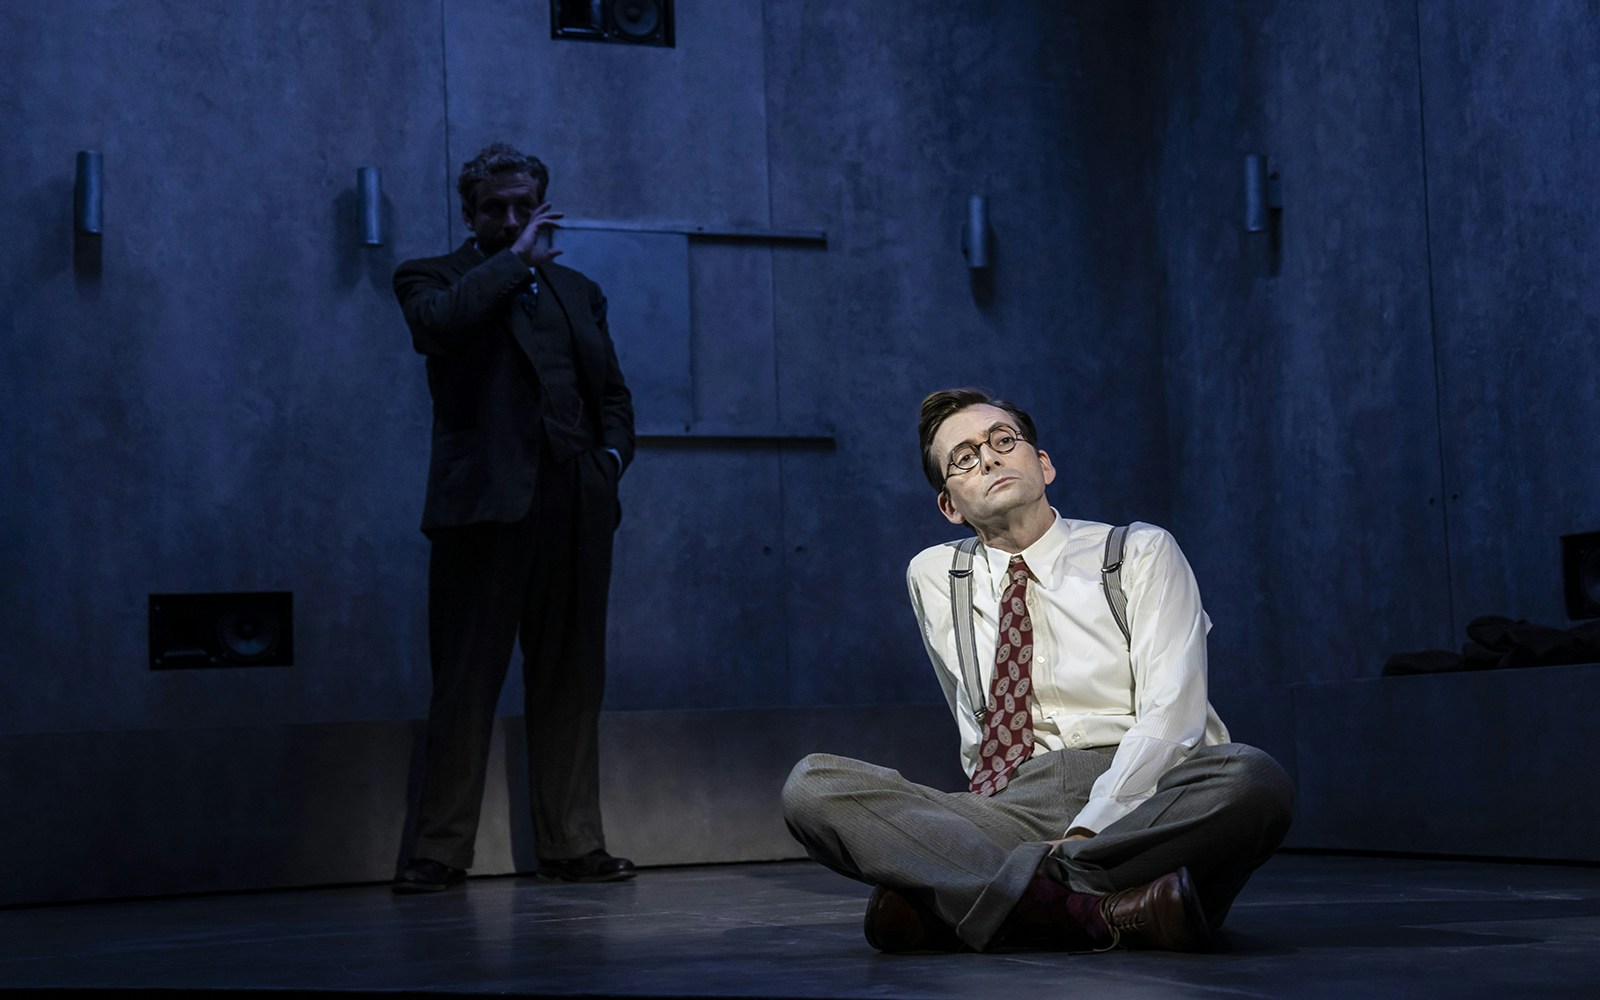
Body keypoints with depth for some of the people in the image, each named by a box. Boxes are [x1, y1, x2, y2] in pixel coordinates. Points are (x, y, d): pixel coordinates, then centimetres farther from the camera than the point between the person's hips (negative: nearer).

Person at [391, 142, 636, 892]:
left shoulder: (577, 290, 24)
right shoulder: (434, 278, 9)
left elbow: (613, 391, 26)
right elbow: (439, 320, -15)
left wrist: (613, 453, 7)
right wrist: (517, 259, -4)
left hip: (575, 505, 5)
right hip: (486, 502, -4)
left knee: (570, 681, 6)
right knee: (466, 682, -4)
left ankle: (572, 844, 12)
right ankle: (440, 849, 3)